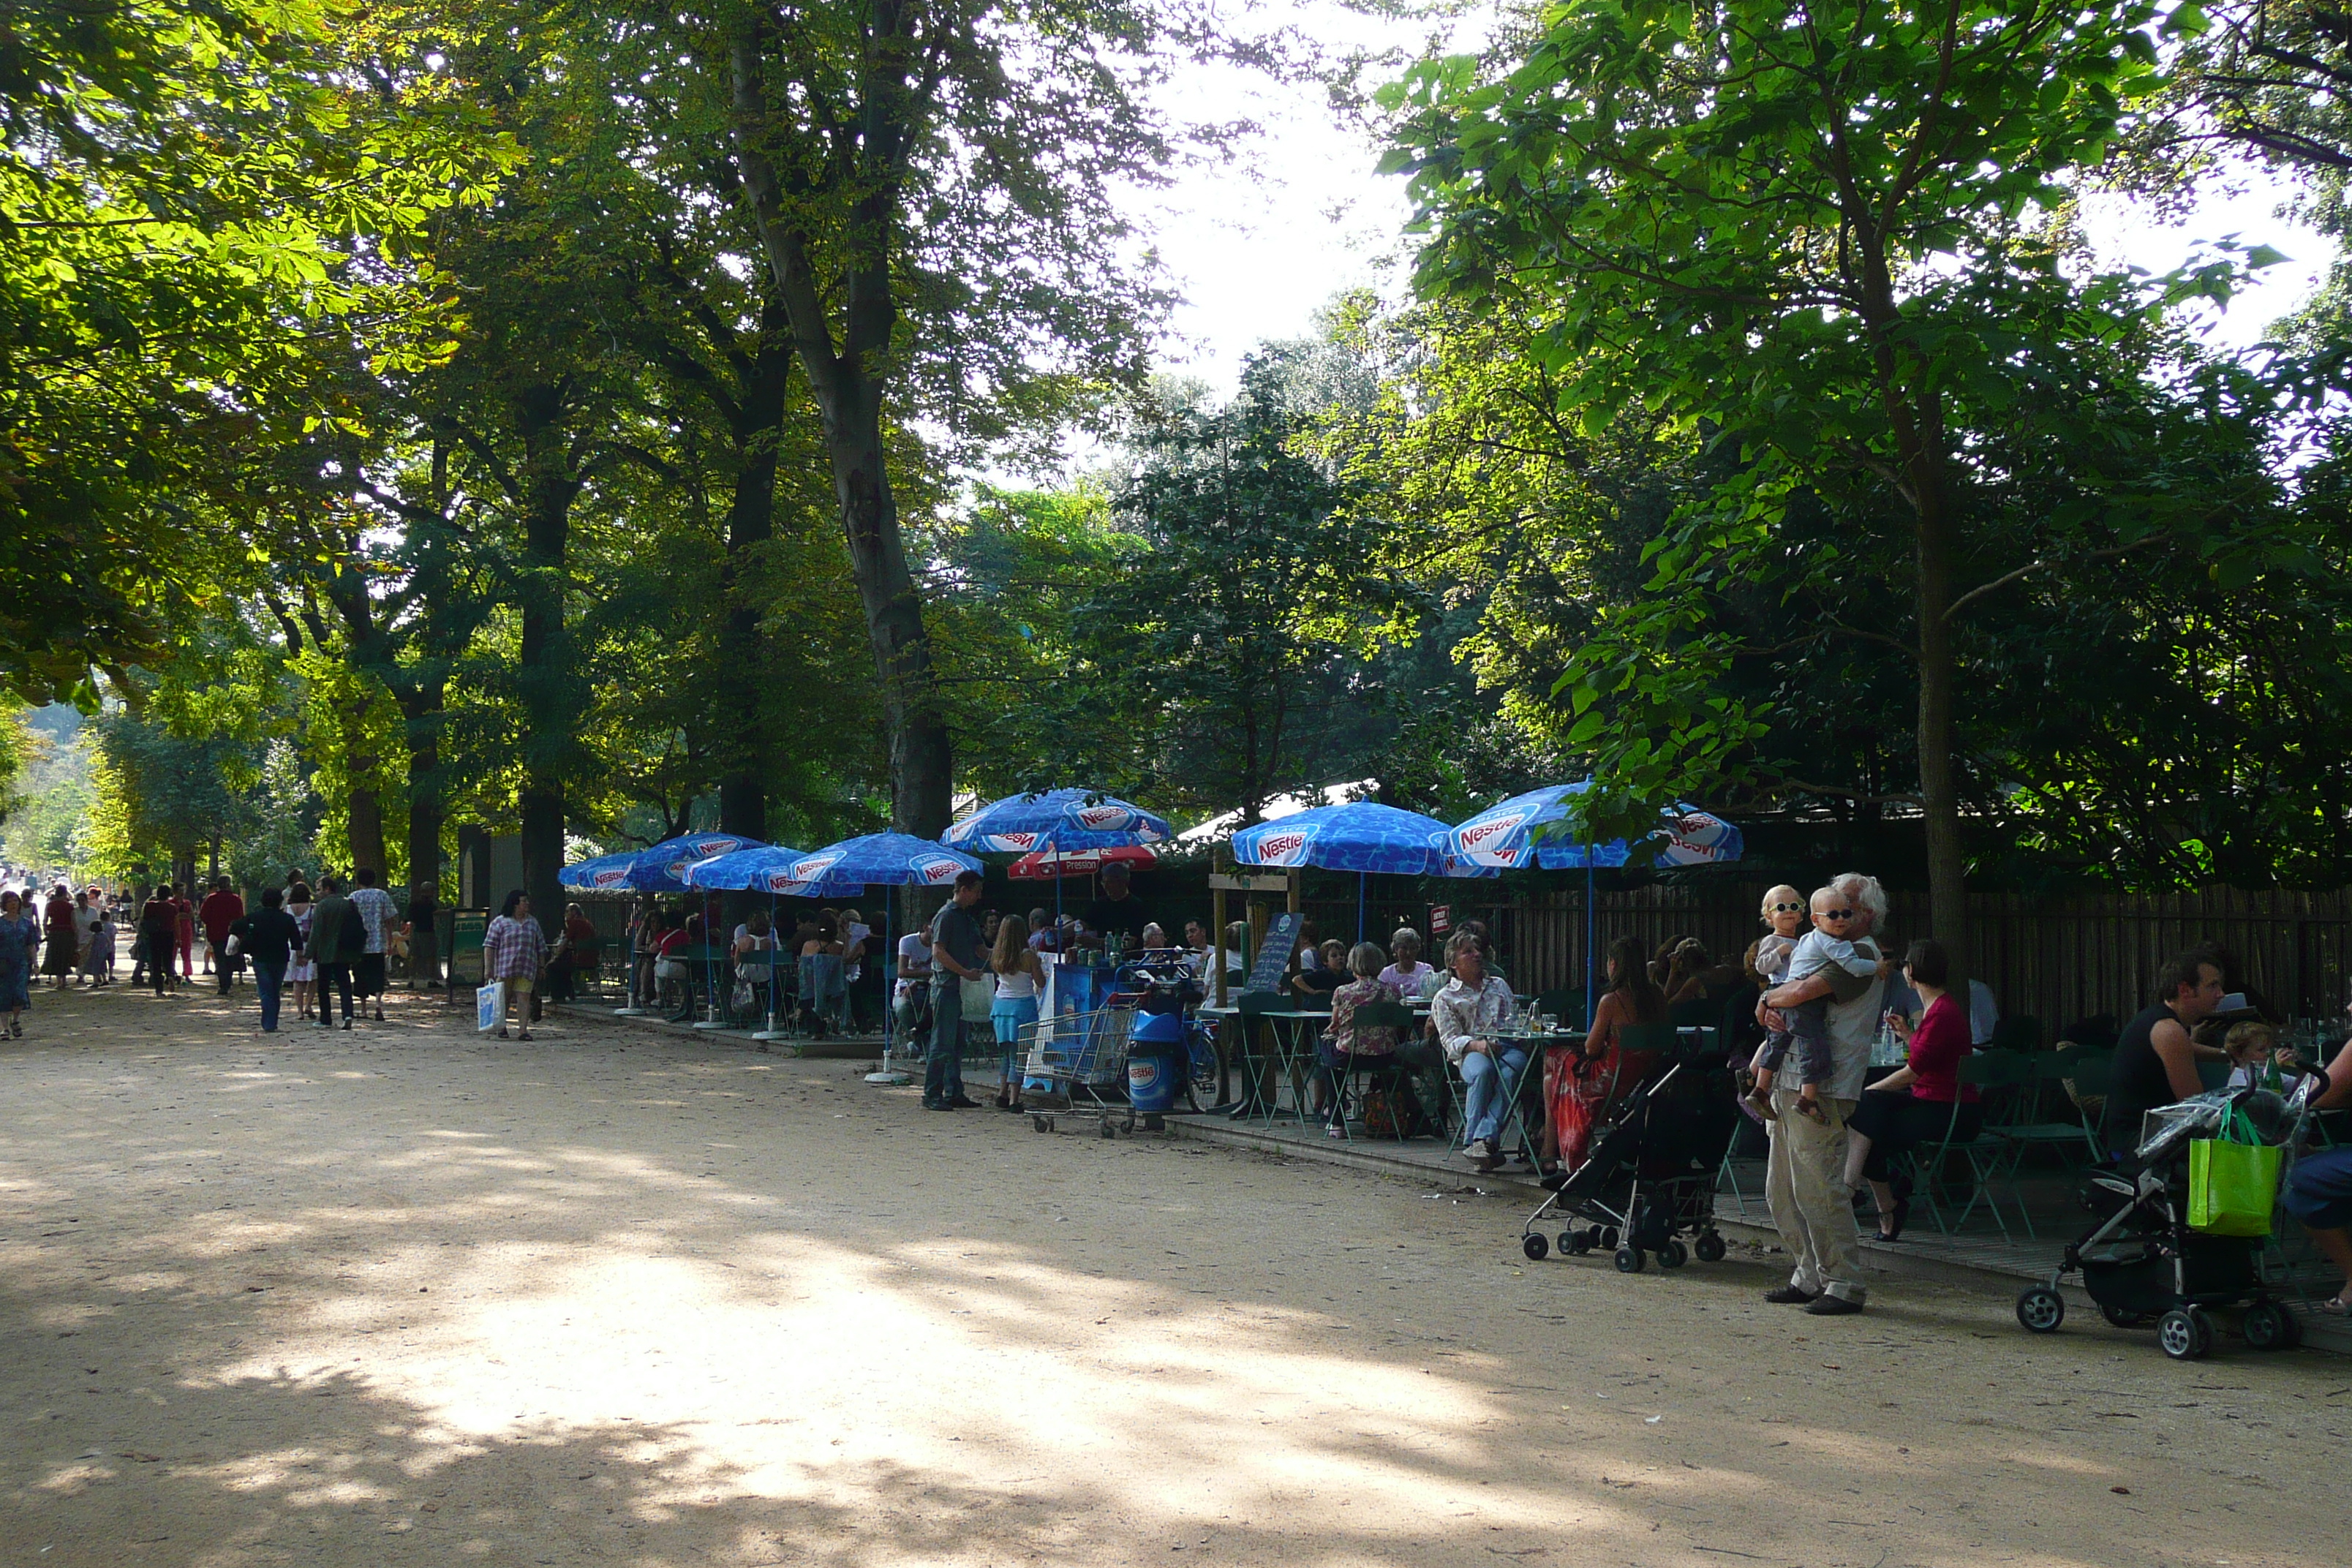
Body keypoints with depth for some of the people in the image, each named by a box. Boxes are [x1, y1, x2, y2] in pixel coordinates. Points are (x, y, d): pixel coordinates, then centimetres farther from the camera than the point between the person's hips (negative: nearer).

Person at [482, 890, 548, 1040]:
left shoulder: (532, 923, 15)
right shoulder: (500, 922, 0)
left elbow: (540, 947, 20)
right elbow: (489, 946, -4)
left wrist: (542, 966, 17)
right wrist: (488, 968, -10)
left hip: (527, 969, 3)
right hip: (504, 969, -3)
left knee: (524, 998, -6)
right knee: (503, 998, 6)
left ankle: (523, 1030, -7)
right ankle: (501, 1027, 24)